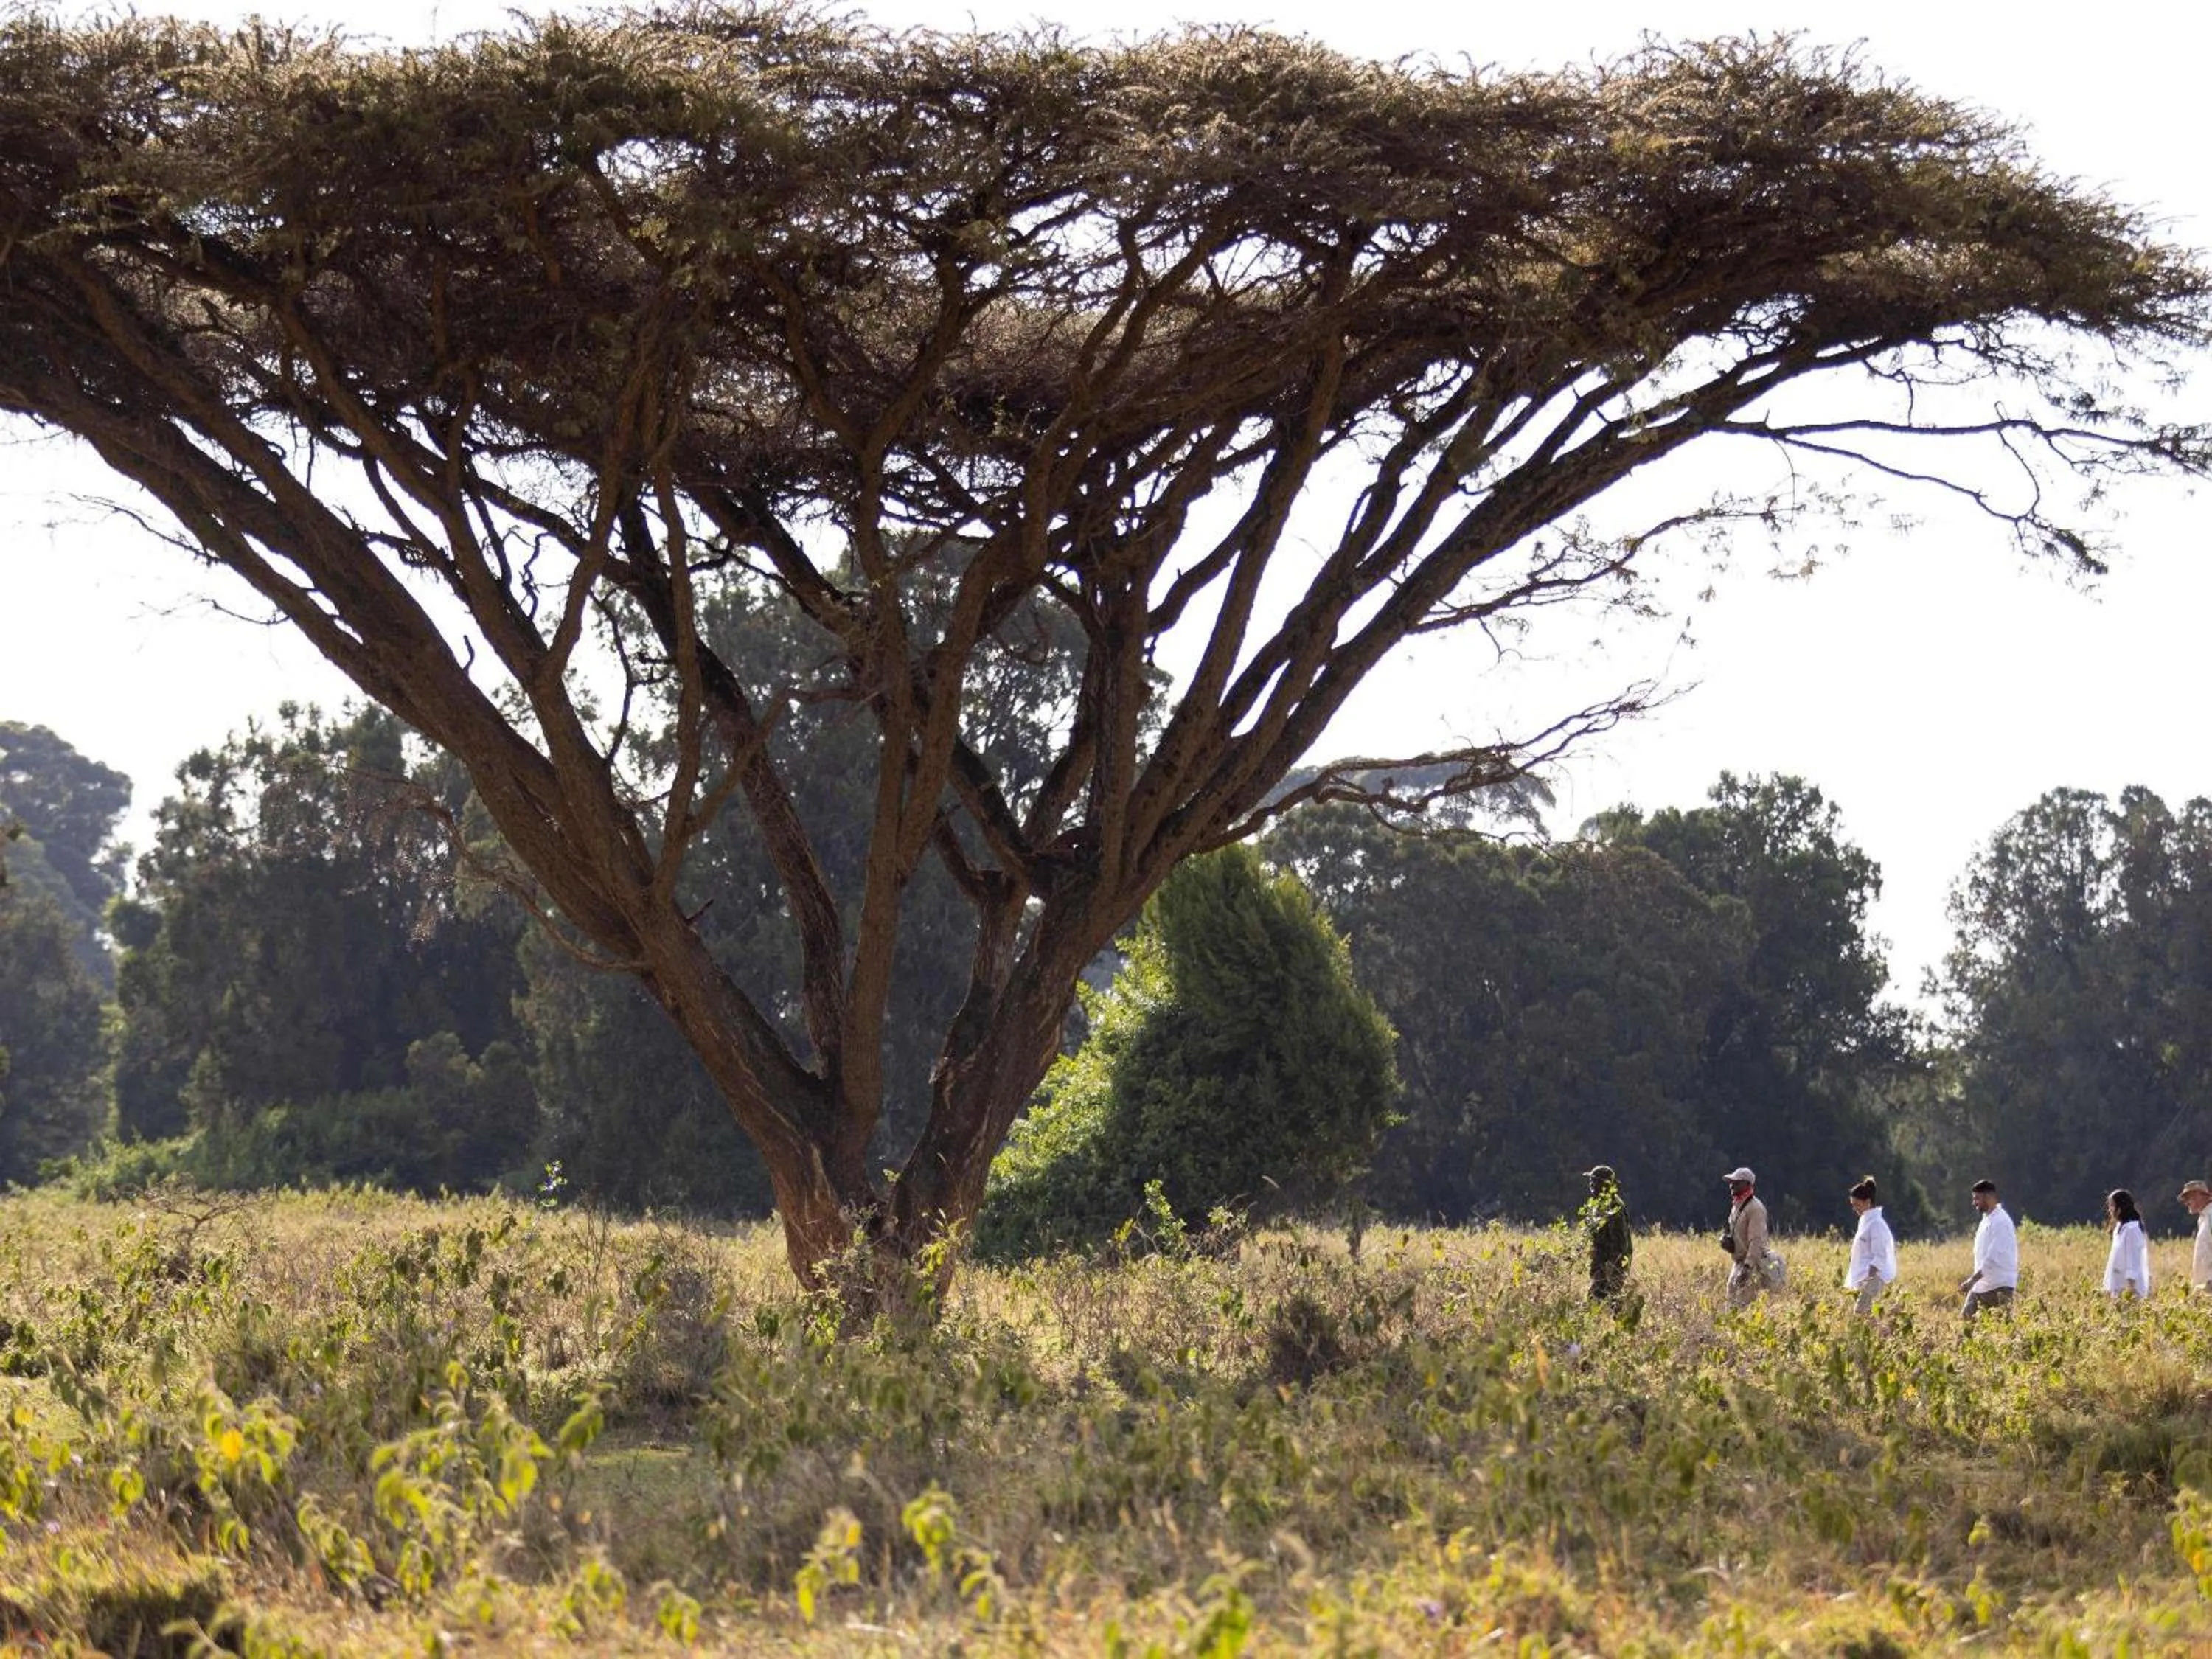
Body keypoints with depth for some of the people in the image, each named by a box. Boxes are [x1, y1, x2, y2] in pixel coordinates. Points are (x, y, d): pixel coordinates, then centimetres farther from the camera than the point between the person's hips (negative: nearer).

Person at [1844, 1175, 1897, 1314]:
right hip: (1862, 1277, 10)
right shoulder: (1865, 1220, 14)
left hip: (1871, 1277, -10)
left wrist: (1868, 1280, -26)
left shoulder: (1876, 1224, -14)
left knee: (1861, 1313, -15)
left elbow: (1879, 1257, -19)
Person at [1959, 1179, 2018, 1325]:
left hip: (1999, 1287, -10)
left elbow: (1994, 1258, -23)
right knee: (1965, 1319, 7)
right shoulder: (1987, 1220, 16)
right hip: (1982, 1286, 10)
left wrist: (1972, 1280, -25)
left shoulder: (2000, 1222, -15)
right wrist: (1971, 1278, 16)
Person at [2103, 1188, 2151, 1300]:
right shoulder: (2119, 1228, 13)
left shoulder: (2132, 1229, -14)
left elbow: (2133, 1260, -17)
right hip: (2118, 1289, 9)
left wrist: (2131, 1287, -21)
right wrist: (2109, 1287, 18)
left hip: (2129, 1288, -9)